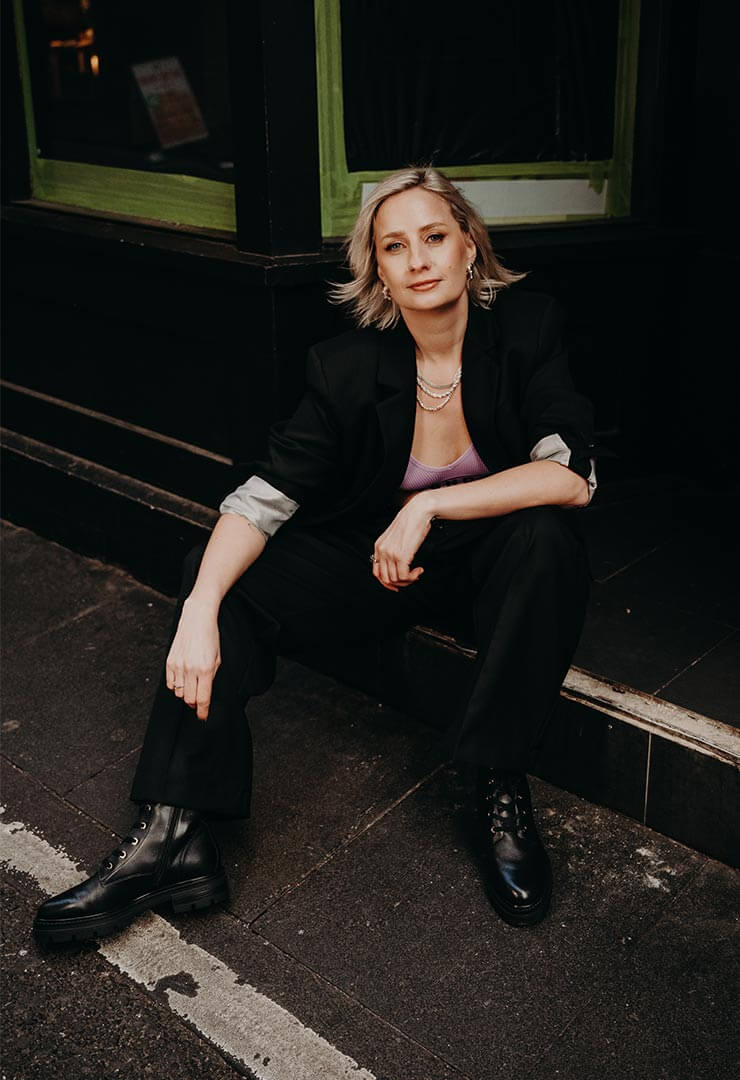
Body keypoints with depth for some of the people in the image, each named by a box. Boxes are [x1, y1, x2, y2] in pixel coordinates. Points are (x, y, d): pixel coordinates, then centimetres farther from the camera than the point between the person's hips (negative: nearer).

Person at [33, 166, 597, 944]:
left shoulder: (526, 329, -14)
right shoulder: (348, 367, -11)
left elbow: (572, 475, -23)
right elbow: (266, 494, -19)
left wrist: (427, 506, -27)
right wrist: (201, 608, -34)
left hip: (490, 554, -1)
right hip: (374, 553, 2)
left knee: (548, 539, -36)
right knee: (219, 580, -16)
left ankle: (499, 791, -21)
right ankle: (173, 837, -21)